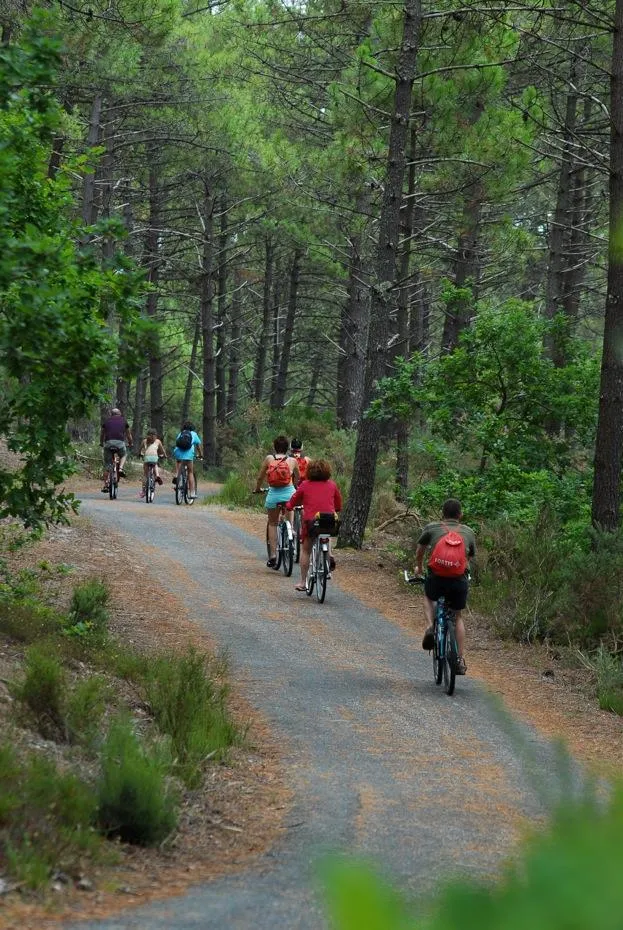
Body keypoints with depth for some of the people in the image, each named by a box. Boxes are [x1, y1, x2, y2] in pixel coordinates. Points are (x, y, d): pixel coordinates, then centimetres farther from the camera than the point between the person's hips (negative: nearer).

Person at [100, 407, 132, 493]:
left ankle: (105, 485, 5)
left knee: (107, 464, 9)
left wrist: (101, 443, 46)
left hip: (108, 442, 1)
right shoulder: (123, 420, 19)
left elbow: (102, 434, 29)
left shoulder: (107, 420, 21)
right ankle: (120, 468, 2)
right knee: (123, 455, 29)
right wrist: (130, 443, 44)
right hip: (120, 442, -1)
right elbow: (128, 434, 28)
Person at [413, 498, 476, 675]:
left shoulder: (431, 528, 12)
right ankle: (461, 660, 15)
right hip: (459, 581, 1)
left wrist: (419, 567, 47)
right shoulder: (468, 532, 15)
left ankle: (430, 627, 9)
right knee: (458, 617, 23)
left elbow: (420, 550, 27)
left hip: (436, 579, -1)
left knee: (428, 597, 35)